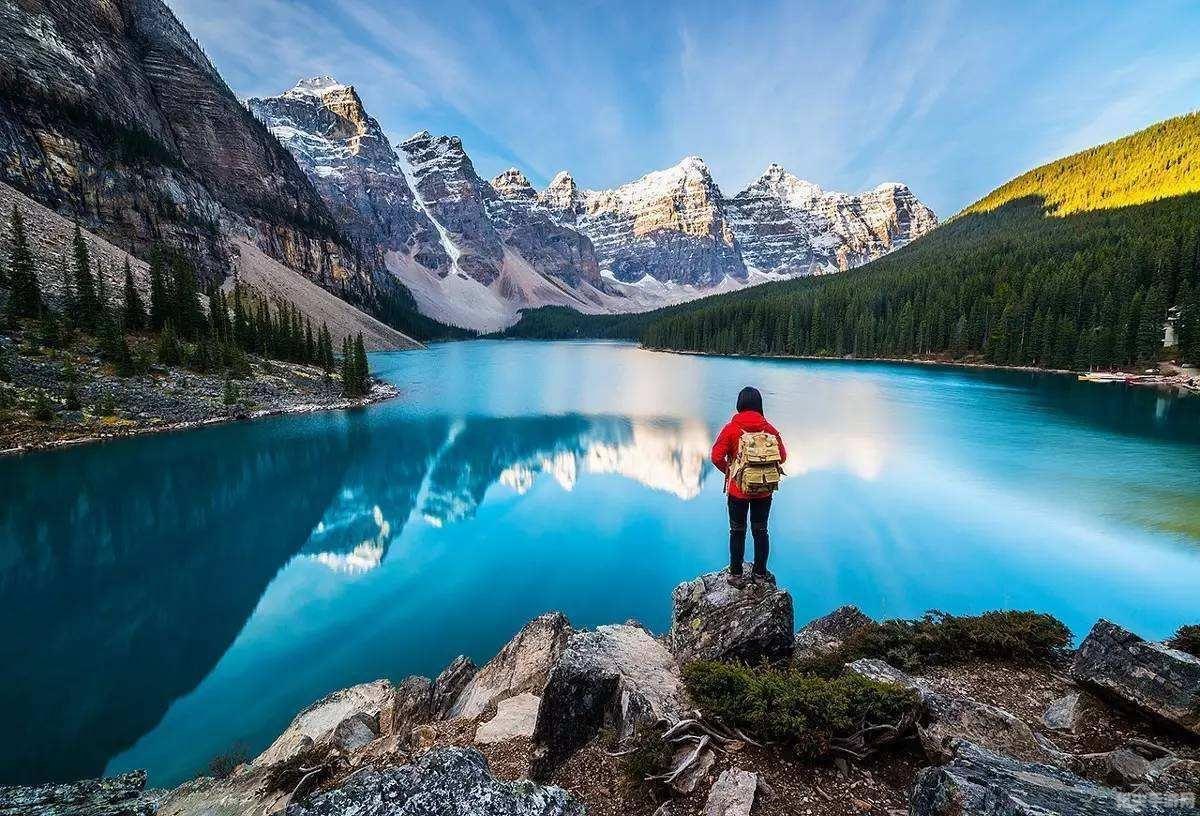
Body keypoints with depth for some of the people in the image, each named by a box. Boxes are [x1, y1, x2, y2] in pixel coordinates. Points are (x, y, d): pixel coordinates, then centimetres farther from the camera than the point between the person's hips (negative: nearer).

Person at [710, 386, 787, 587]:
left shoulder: (731, 428, -12)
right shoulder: (769, 428, -5)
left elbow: (717, 457, -15)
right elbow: (782, 456, -1)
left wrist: (728, 471, 3)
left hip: (738, 490, -2)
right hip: (763, 490, 2)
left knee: (737, 532, 11)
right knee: (761, 531, 16)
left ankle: (736, 575, 18)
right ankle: (760, 573, 25)